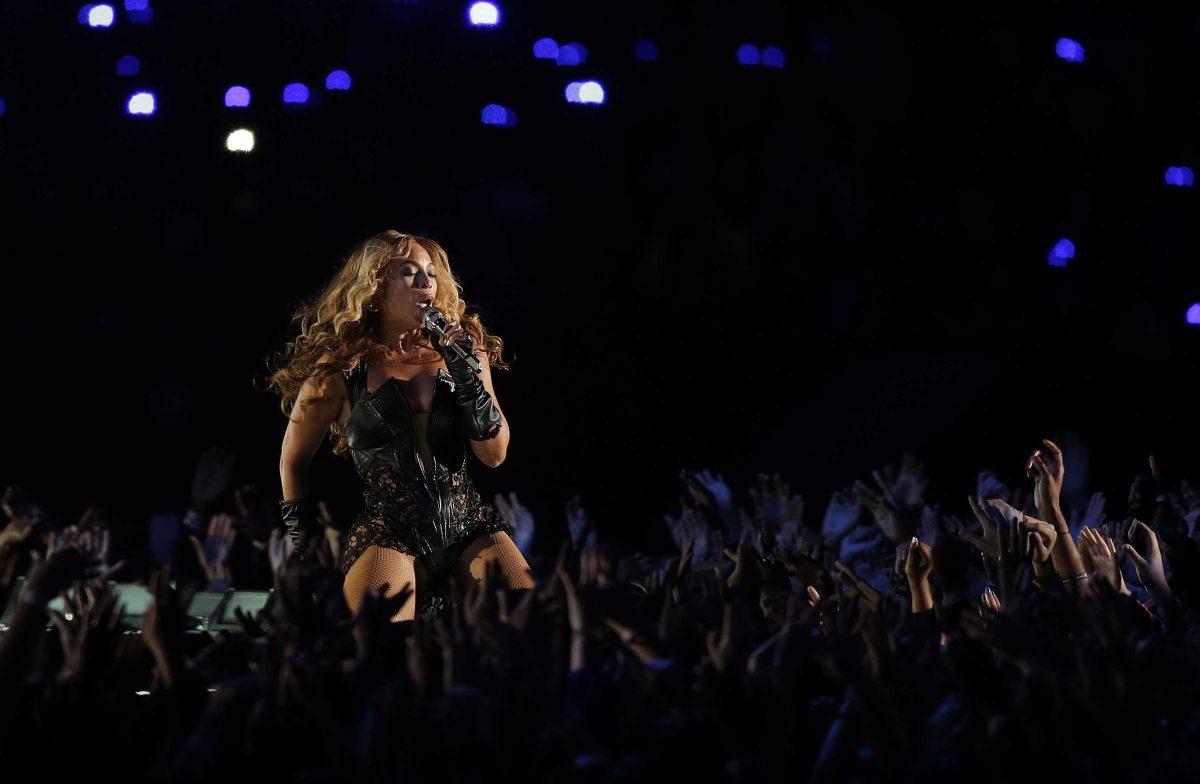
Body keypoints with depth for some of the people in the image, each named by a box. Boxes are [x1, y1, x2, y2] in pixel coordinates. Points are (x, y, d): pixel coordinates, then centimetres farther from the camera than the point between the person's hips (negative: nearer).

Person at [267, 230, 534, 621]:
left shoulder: (459, 349, 9)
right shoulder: (342, 369, 1)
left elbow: (495, 454, 4)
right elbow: (293, 462, 13)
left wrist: (468, 376, -7)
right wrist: (306, 540, 10)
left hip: (470, 526, 3)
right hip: (389, 533, -3)